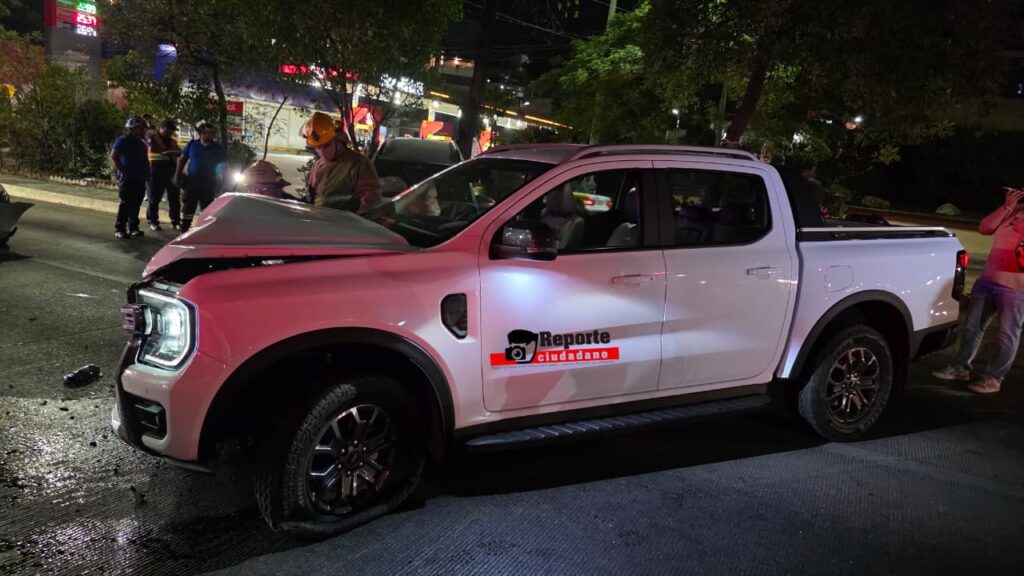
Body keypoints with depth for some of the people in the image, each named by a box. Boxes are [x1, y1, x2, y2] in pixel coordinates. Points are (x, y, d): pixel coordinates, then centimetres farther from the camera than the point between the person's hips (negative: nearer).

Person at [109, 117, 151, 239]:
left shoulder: (141, 143, 18)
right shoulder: (123, 141, -5)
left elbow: (144, 160, 24)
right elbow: (113, 157, -11)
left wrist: (146, 173, 10)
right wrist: (123, 171, -15)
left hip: (140, 179, 7)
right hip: (127, 179, -7)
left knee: (136, 205, 8)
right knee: (125, 204, -6)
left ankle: (133, 228, 15)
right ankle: (119, 229, -1)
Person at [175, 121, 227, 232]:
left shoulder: (218, 149, 1)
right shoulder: (192, 145, 3)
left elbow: (224, 165, 5)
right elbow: (182, 159, 8)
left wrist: (220, 181, -3)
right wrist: (177, 175, 3)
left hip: (209, 183, 0)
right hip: (193, 181, 0)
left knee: (207, 207, 7)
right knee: (189, 206, 2)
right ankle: (184, 230, 8)